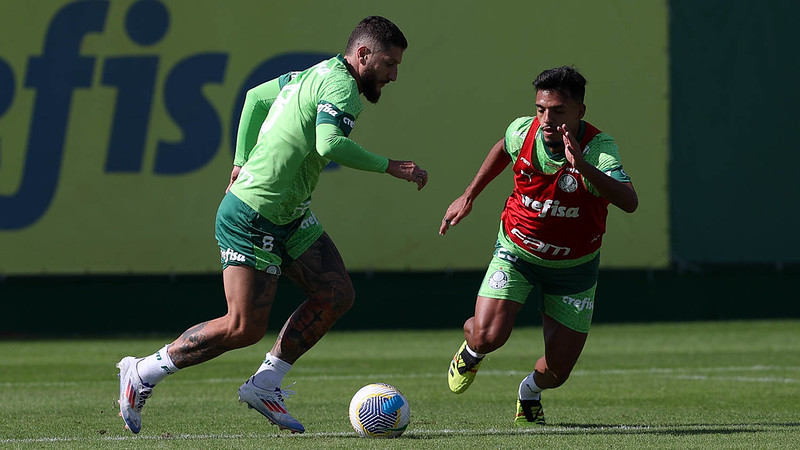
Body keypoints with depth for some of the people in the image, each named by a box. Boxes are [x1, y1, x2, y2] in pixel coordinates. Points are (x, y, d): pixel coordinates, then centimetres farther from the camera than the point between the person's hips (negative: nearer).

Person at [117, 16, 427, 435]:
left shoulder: (314, 75, 13)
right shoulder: (341, 85, -17)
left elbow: (256, 96, 26)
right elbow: (330, 144, -34)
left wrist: (243, 161, 28)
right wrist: (391, 166, -25)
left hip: (289, 217, 10)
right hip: (252, 218, -10)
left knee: (337, 295, 3)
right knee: (244, 328, -7)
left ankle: (264, 385, 8)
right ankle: (143, 373, 8)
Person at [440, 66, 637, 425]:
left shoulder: (599, 149, -28)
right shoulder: (522, 131, -17)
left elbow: (629, 202, -45)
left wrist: (582, 166, -55)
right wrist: (468, 196, 14)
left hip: (574, 266, -1)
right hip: (516, 252, 1)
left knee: (556, 372, 0)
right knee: (487, 336, -20)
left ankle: (529, 392, 39)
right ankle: (470, 351, 20)